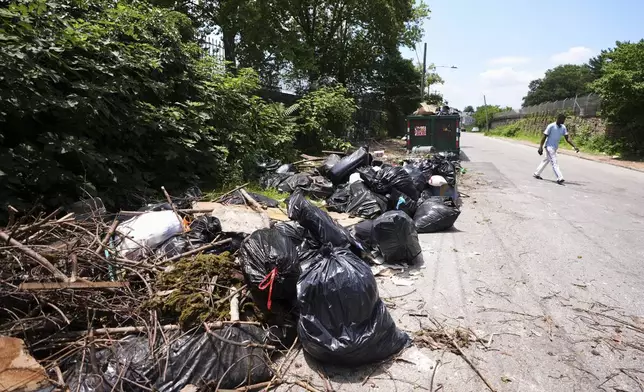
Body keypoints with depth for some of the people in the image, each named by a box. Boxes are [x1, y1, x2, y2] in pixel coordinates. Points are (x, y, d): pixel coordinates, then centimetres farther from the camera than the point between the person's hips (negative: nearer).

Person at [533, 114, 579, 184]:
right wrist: (540, 147, -20)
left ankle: (536, 174, 28)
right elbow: (544, 136, -14)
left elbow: (567, 138, 1)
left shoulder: (563, 127, 4)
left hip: (555, 147, 8)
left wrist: (574, 146, -9)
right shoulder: (551, 126, -15)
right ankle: (560, 178, -20)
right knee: (554, 162, -14)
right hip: (549, 147, -8)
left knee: (546, 161, 16)